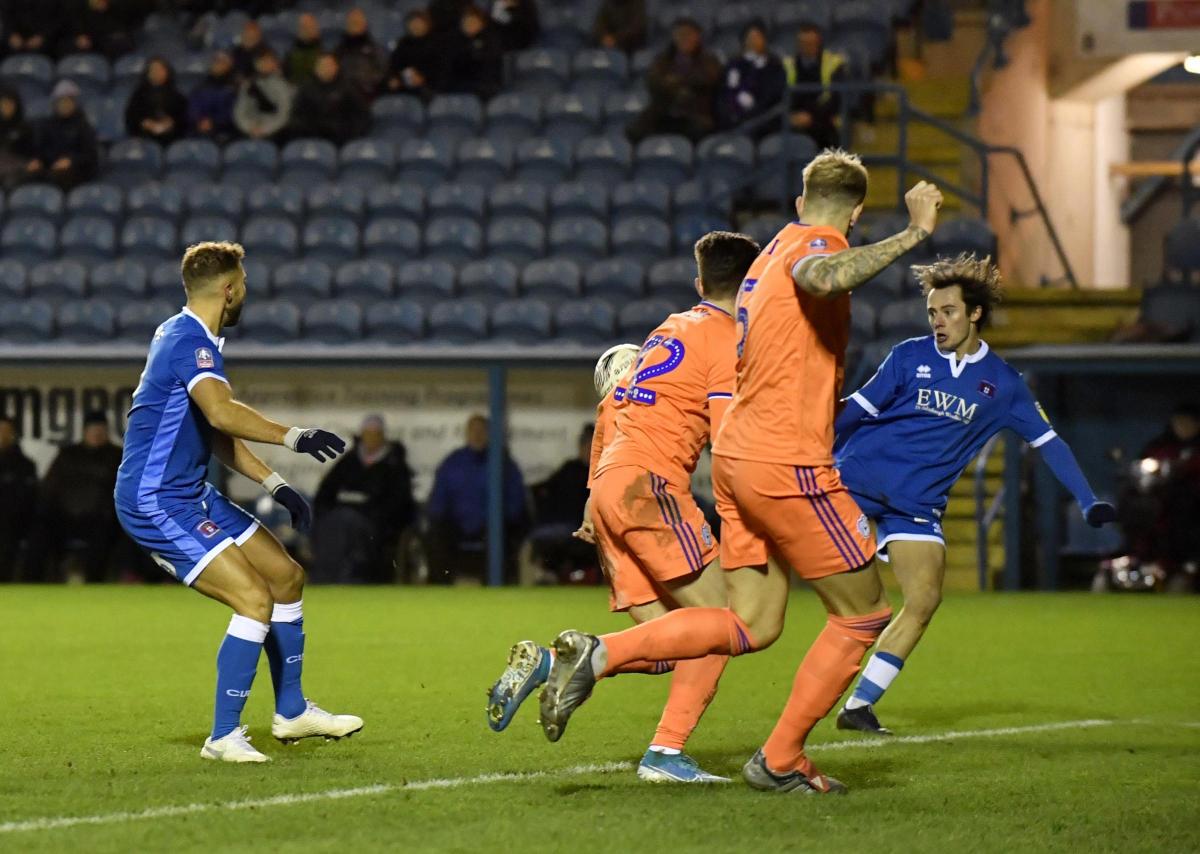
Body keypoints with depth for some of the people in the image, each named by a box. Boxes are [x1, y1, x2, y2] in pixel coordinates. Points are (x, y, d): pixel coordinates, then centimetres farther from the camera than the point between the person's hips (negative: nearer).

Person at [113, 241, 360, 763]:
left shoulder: (184, 337, 14)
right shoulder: (190, 341, -19)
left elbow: (216, 432, 21)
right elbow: (223, 413, -39)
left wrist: (275, 485, 15)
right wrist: (294, 438, -42)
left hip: (191, 494, 11)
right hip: (156, 503, -11)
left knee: (287, 576, 15)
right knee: (255, 599, -20)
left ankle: (292, 711, 28)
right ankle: (224, 737, -13)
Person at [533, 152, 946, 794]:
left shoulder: (776, 248, 17)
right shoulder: (816, 246, -11)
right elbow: (825, 278, -38)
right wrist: (912, 234, -31)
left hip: (737, 453, 9)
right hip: (786, 462, -9)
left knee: (751, 625, 11)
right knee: (863, 613, 5)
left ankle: (596, 654, -2)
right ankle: (780, 761, 9)